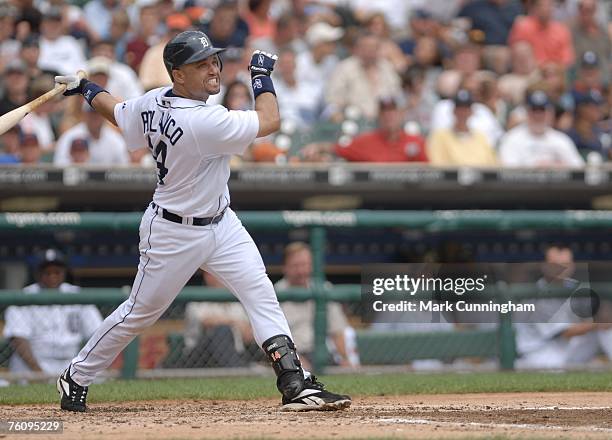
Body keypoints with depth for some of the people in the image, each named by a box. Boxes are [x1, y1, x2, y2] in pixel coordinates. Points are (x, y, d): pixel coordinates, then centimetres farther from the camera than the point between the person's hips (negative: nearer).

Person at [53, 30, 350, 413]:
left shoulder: (153, 103, -6)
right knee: (141, 311, 7)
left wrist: (86, 89, 32)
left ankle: (295, 384, -9)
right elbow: (270, 121, -25)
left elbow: (117, 112, 13)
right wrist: (262, 75, -11)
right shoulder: (203, 121, -32)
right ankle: (75, 378, 26)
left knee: (261, 294, -4)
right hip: (174, 234, -9)